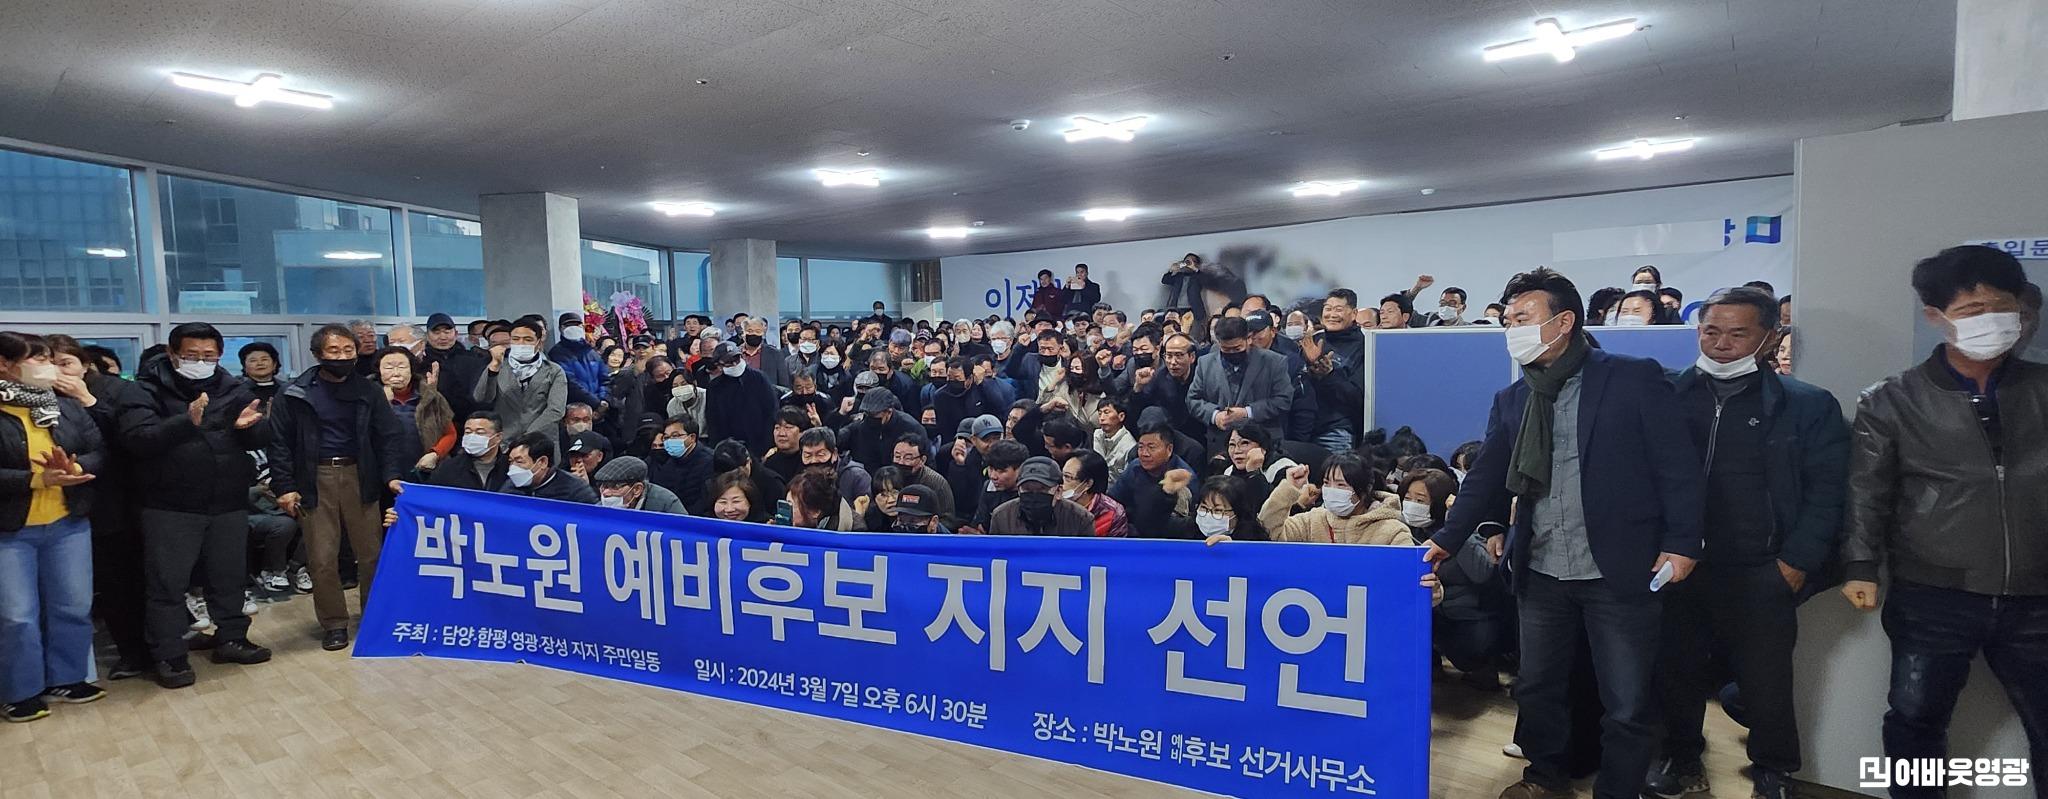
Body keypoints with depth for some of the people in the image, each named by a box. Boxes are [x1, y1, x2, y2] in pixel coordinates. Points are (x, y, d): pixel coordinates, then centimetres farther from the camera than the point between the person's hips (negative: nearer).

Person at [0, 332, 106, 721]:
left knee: (74, 607, 10)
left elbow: (98, 452, 2)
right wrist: (37, 479, -24)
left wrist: (75, 470, -18)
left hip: (68, 524, 4)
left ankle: (65, 679, 25)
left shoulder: (69, 407, 4)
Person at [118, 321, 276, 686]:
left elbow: (262, 439, 1)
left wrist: (248, 427, -23)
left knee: (230, 577, 14)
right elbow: (135, 439, -20)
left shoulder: (233, 389, 5)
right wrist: (186, 421, -35)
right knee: (167, 583, 3)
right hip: (170, 507, -3)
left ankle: (231, 639, 27)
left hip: (229, 504, 3)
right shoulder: (148, 390, -5)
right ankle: (169, 656, 14)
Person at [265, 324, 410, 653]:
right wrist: (284, 487, -7)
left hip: (359, 475, 1)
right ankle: (334, 623, 14)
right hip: (315, 479, -1)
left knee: (371, 552, 6)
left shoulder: (369, 391, 5)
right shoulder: (294, 394, 1)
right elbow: (280, 443, 1)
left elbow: (388, 436, 3)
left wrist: (391, 475, -10)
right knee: (322, 558, 0)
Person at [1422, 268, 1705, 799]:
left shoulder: (1634, 379, -6)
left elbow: (1678, 467, -6)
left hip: (1619, 572, -4)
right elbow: (1486, 480, 6)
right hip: (1541, 575, 4)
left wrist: (1681, 543, -12)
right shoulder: (1511, 401, 7)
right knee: (1537, 689, 16)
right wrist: (1447, 541, -3)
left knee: (1627, 702, 7)